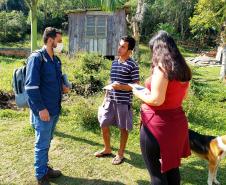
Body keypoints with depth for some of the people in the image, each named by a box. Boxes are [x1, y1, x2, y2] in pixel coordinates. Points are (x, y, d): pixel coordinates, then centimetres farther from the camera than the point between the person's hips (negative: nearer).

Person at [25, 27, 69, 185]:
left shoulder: (56, 60, 11)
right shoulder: (36, 58, -14)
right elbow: (31, 86, -18)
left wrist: (62, 87, 2)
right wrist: (41, 108, -20)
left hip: (55, 109, 8)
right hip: (43, 111, -7)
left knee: (47, 142, 20)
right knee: (42, 144, 5)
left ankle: (45, 168, 36)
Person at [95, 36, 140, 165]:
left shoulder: (132, 65, -10)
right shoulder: (114, 63, 11)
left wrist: (121, 87, -23)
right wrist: (106, 98, 15)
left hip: (124, 102, -7)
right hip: (111, 100, 7)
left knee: (123, 128, 7)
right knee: (104, 124, 11)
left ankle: (121, 154, 24)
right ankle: (107, 149, 32)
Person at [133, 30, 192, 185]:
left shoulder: (161, 67, -16)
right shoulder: (183, 68, 8)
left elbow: (156, 100, -20)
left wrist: (138, 92, -4)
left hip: (158, 124, -8)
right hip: (177, 121, 8)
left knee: (157, 172, 5)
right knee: (172, 166, 22)